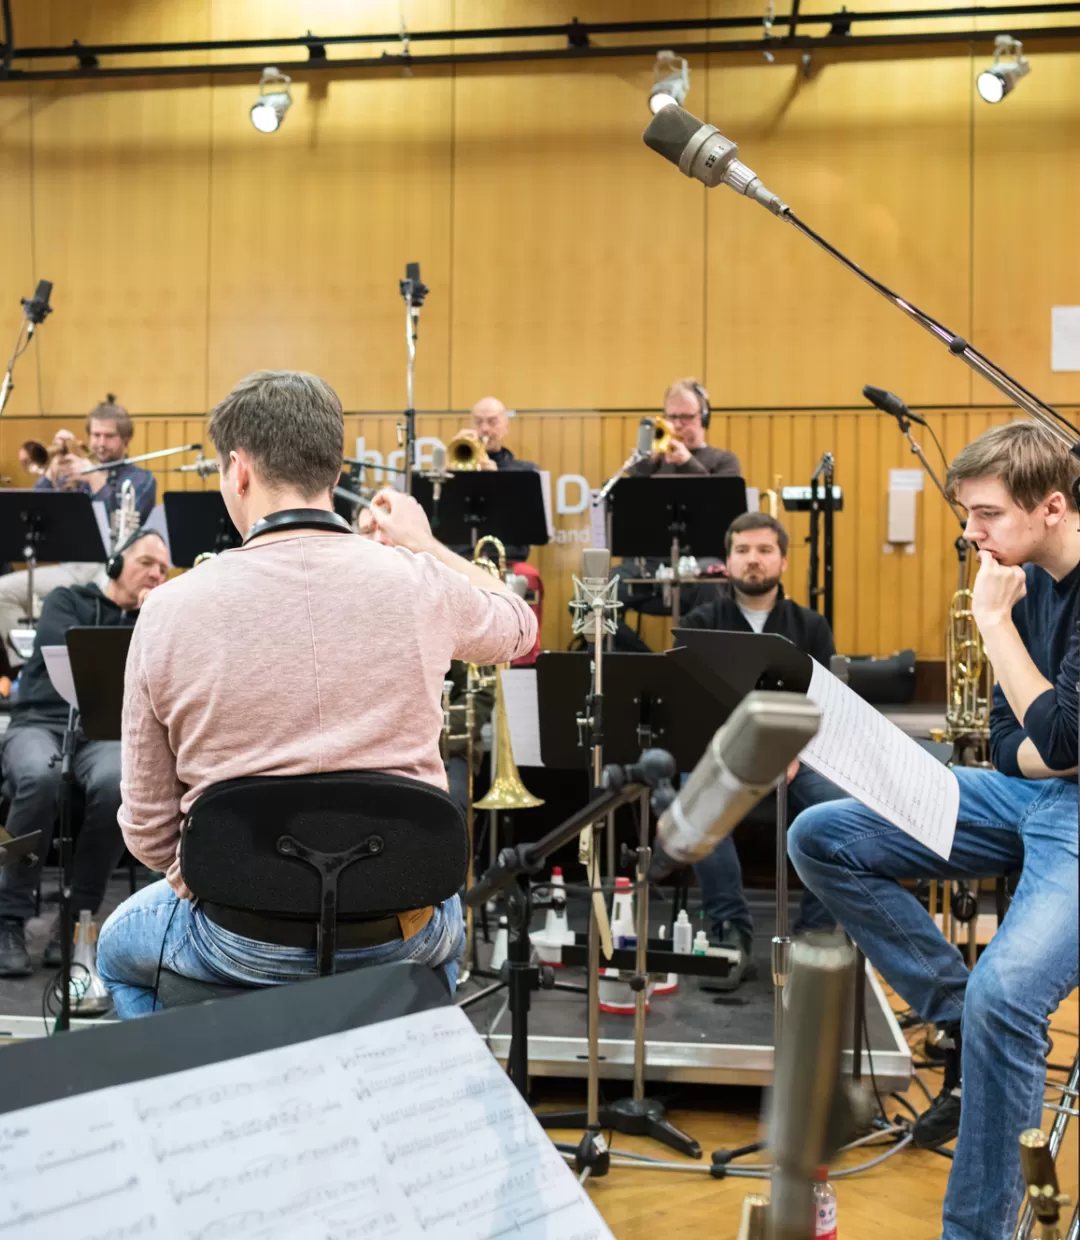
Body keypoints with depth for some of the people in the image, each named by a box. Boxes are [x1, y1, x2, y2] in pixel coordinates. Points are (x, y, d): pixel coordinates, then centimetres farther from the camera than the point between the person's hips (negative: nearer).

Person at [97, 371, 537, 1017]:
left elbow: (148, 828, -6)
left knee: (119, 949, 33)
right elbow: (518, 628, 14)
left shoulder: (171, 609, -13)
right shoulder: (418, 582, -11)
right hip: (401, 936, 2)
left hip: (244, 945, -1)